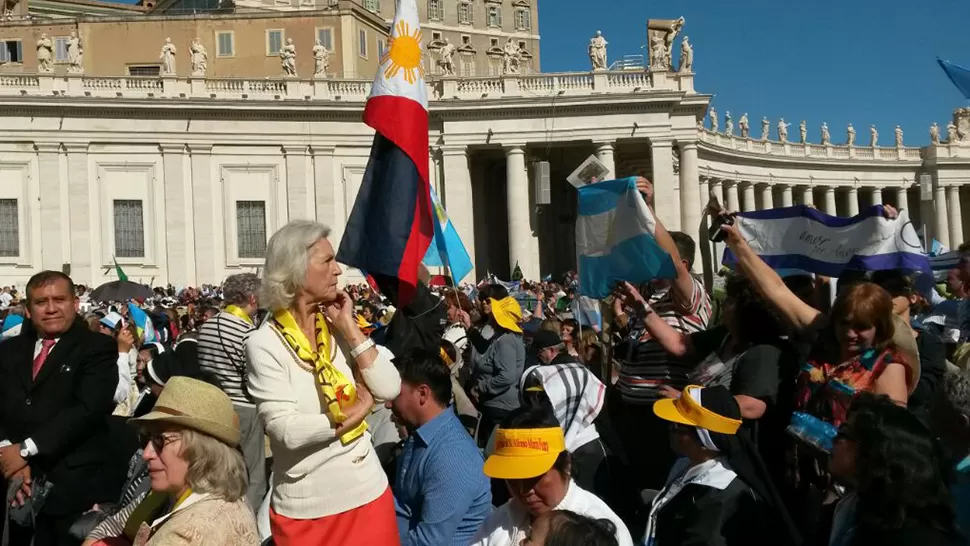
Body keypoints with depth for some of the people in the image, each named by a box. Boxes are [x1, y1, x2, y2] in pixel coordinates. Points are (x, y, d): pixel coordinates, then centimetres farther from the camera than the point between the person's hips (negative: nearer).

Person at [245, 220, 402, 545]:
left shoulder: (338, 330, 2)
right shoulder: (264, 343, -12)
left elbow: (389, 391, -8)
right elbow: (287, 431, -20)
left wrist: (349, 327, -8)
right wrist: (352, 415, -9)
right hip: (305, 508, -4)